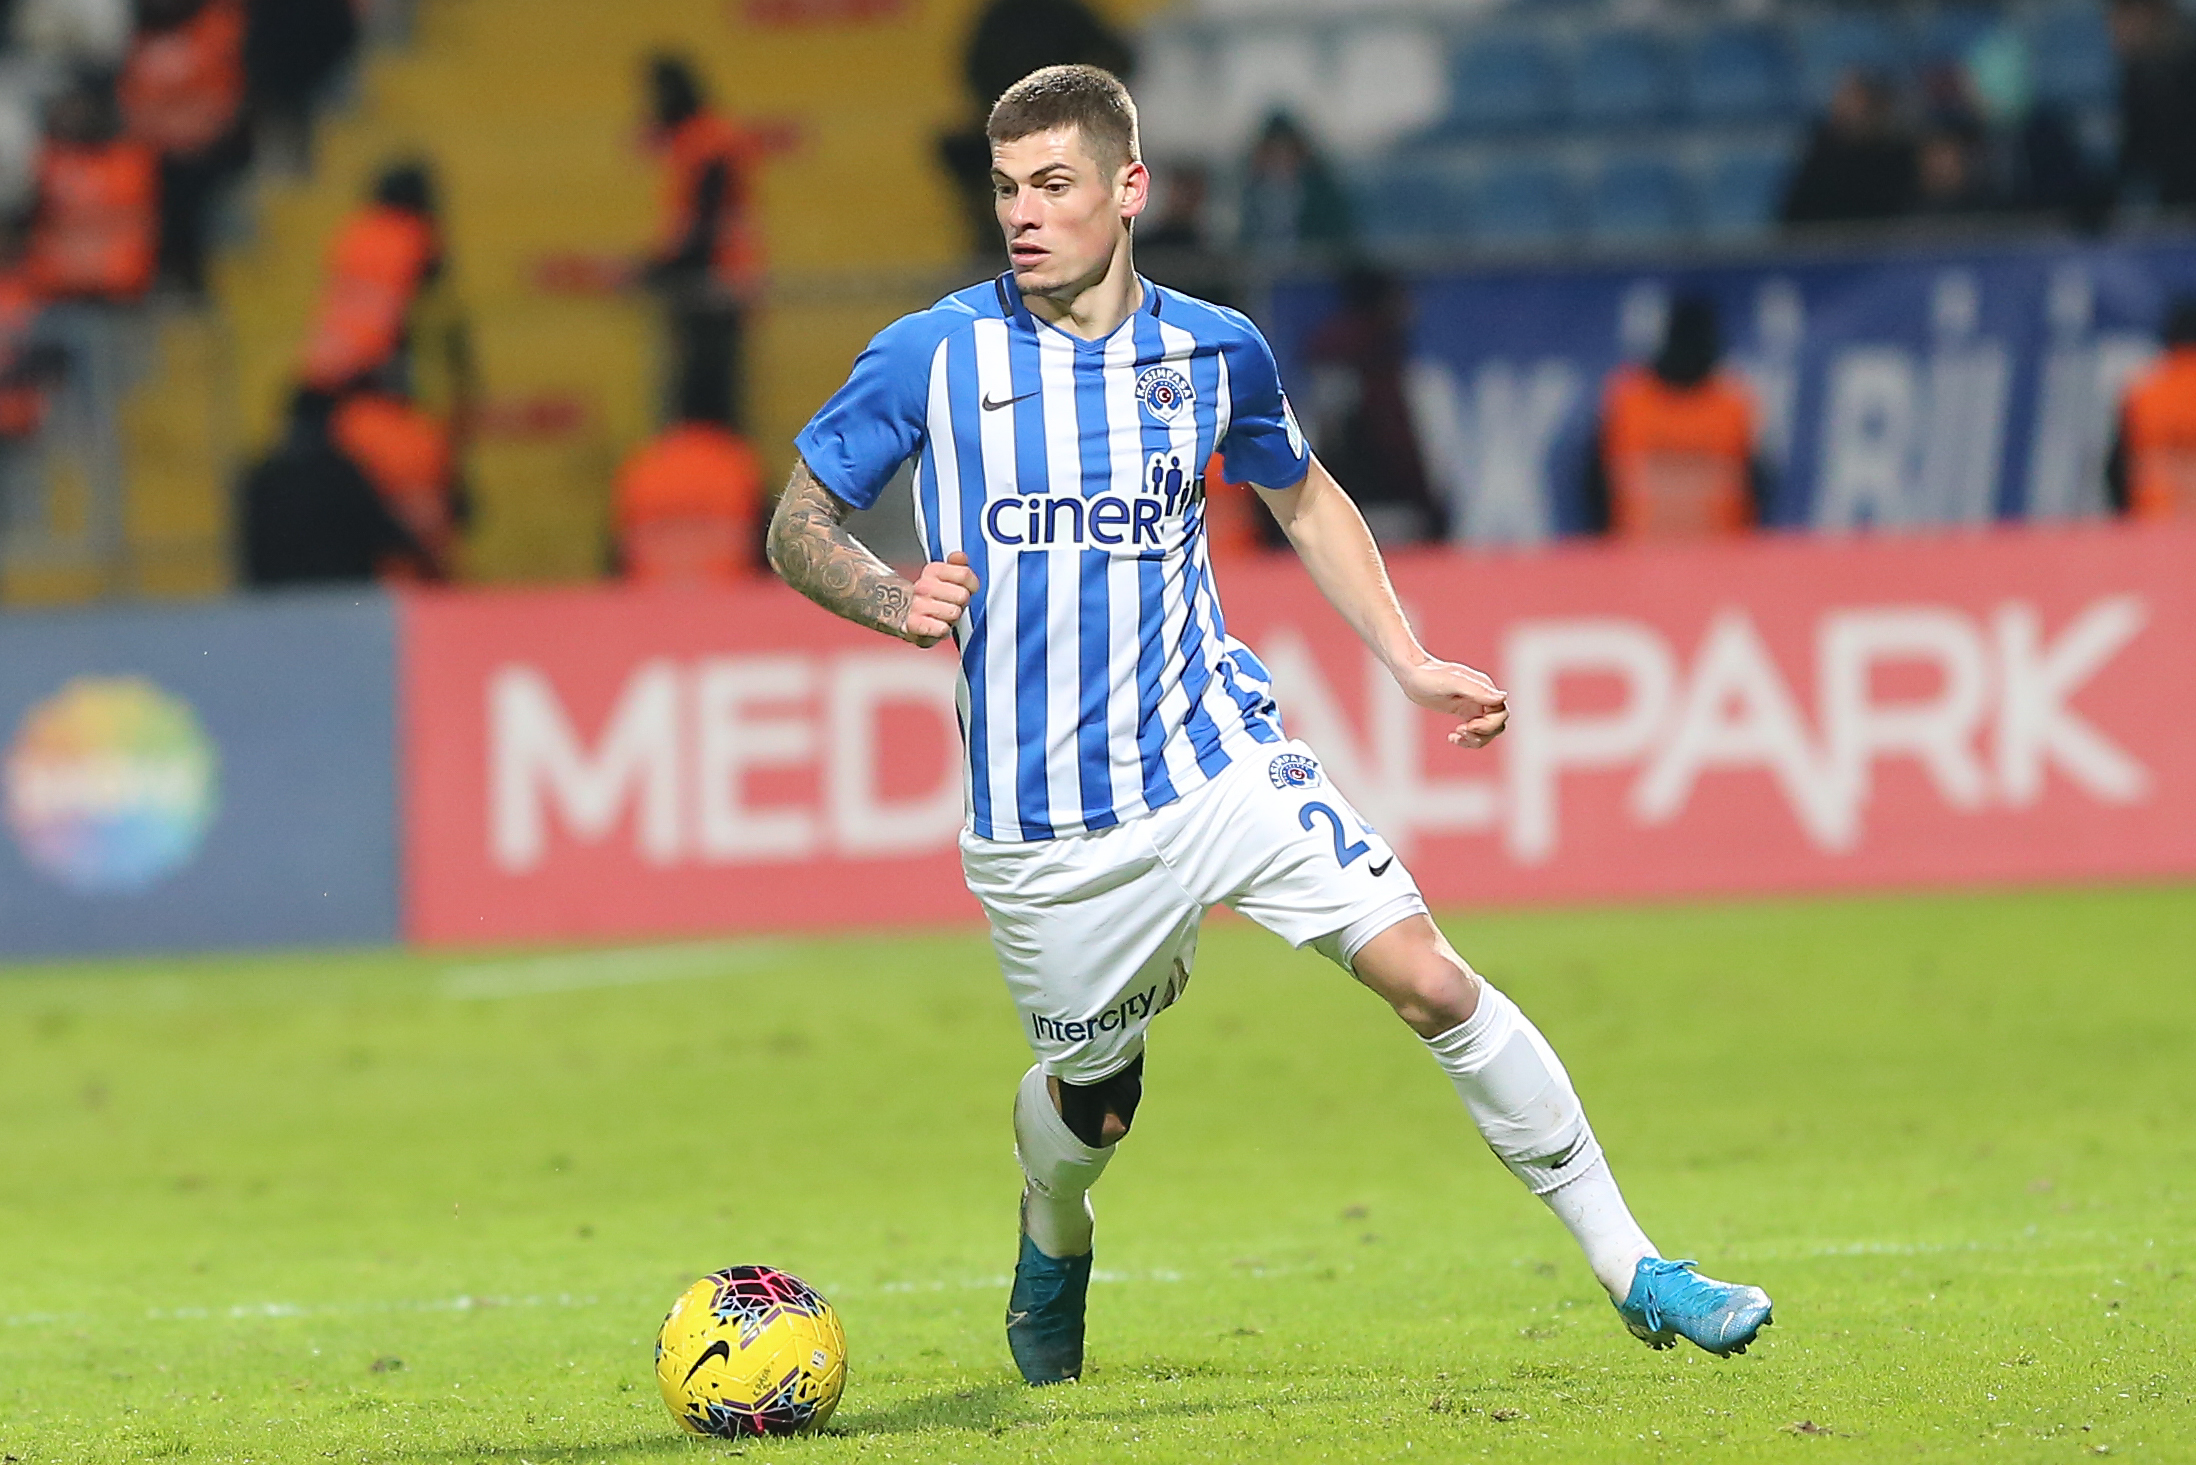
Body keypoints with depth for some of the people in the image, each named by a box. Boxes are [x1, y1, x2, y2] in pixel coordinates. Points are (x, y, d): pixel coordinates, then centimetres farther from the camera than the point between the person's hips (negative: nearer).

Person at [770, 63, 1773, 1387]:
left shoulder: (1214, 350, 2)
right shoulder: (931, 358, -6)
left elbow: (1303, 497, 21)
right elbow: (798, 523, 2)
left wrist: (1413, 664, 12)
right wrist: (892, 600, -19)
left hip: (1222, 765, 1)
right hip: (1045, 822, -1)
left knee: (1432, 981, -11)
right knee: (1090, 1097, 11)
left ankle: (1631, 1270, -2)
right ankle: (1053, 1247, 49)